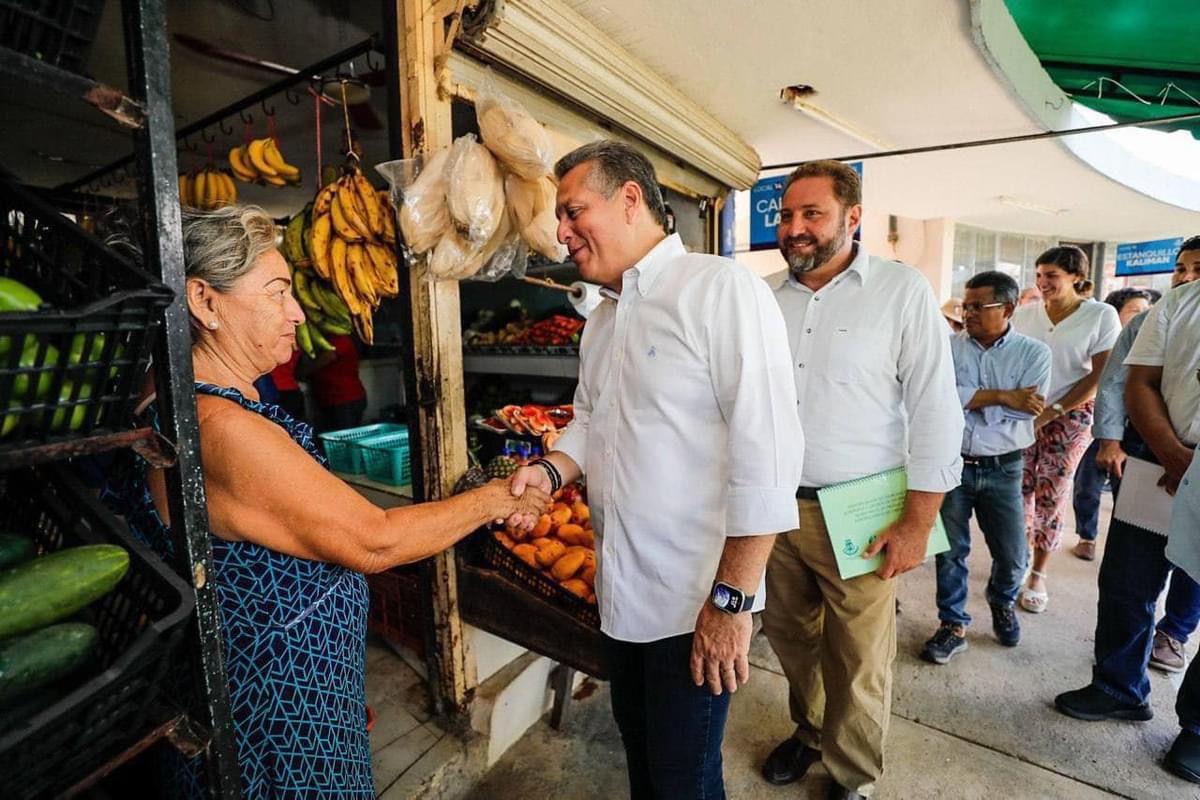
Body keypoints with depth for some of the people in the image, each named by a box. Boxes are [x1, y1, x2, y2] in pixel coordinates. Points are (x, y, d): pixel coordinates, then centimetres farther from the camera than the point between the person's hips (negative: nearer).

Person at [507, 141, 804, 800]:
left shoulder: (721, 289, -16)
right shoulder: (601, 321, 10)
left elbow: (766, 453, -22)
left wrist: (732, 599, -20)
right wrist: (551, 469, -3)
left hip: (694, 601, -7)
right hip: (618, 592, 7)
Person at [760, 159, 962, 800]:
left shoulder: (902, 290, -7)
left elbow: (936, 411, -8)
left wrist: (917, 523, -11)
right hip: (775, 507, 4)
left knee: (857, 667, 11)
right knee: (789, 636, 20)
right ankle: (809, 732, 48)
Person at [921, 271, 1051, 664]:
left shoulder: (1034, 353, -1)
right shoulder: (948, 347, -1)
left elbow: (1028, 410, -14)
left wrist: (968, 399, -13)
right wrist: (1003, 396, -16)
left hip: (1002, 470, 1)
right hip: (951, 465, 0)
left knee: (1012, 557, 9)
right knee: (950, 551, 7)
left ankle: (1002, 603, 43)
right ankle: (953, 625, 25)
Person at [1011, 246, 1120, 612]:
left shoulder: (1102, 315, -4)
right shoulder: (1024, 315, 2)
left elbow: (1100, 376, -6)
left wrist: (1050, 413, -12)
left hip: (1069, 419, -2)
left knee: (1050, 498, 3)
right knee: (1018, 493, 4)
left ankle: (1038, 575, 18)